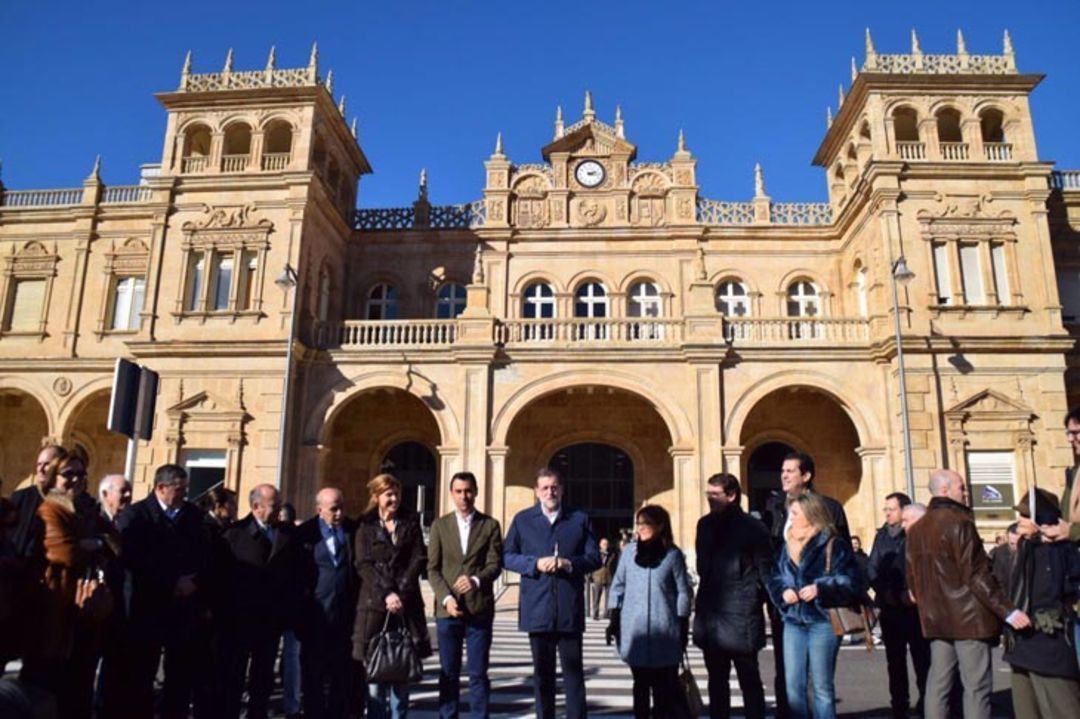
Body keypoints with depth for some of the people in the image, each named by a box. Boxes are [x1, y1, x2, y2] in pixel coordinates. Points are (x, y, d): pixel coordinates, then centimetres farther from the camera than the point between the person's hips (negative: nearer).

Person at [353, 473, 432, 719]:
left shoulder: (411, 522, 9)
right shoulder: (365, 526, 5)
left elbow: (419, 559, 3)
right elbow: (363, 565, -3)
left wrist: (400, 593, -9)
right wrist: (387, 594, -13)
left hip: (406, 603, 1)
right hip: (374, 603, -1)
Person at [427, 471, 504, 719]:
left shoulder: (490, 525, 5)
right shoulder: (439, 525, 8)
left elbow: (495, 564, -1)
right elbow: (433, 568, 4)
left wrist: (477, 580, -21)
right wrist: (446, 598, -10)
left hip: (480, 609, -1)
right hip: (447, 609, 1)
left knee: (478, 673, 3)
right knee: (448, 672, 8)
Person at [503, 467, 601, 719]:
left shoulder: (580, 519, 7)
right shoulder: (522, 519, 8)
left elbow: (594, 558, 3)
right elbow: (507, 557, 3)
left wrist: (569, 563, -15)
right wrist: (535, 564, -13)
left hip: (570, 608, 0)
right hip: (537, 608, 1)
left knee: (573, 669, 3)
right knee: (543, 671, 11)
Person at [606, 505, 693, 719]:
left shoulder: (673, 554, -4)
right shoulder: (630, 551, 2)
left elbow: (683, 592, 0)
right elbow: (618, 586, 7)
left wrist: (683, 627, -1)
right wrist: (614, 620, 3)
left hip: (664, 630, -2)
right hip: (635, 629, 2)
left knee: (666, 684, 1)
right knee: (641, 683, 11)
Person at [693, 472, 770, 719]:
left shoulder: (752, 527, -7)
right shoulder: (705, 524, 10)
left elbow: (765, 570, -5)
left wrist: (751, 595, -9)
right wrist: (701, 605, 12)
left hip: (740, 615, -5)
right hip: (711, 613, 6)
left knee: (749, 680, 4)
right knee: (716, 680, 14)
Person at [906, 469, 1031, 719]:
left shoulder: (916, 529, 11)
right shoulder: (958, 522, -13)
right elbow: (977, 575, -17)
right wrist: (1008, 611, -13)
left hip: (936, 618, 7)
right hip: (967, 616, -7)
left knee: (938, 683, 9)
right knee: (976, 685, -1)